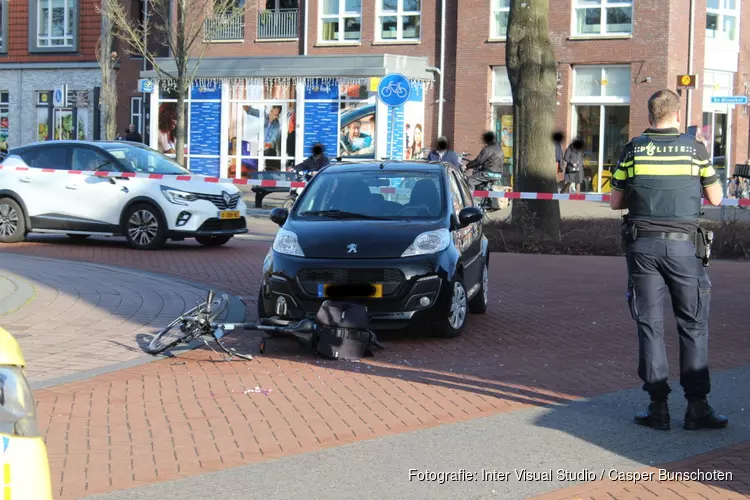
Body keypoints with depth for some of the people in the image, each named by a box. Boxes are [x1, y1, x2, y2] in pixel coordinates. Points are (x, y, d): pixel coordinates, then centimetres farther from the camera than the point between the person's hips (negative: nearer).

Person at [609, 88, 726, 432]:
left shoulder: (633, 149, 3)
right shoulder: (695, 149, 1)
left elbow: (615, 202, 7)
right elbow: (715, 198, 10)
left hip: (643, 245, 1)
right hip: (683, 245, -1)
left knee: (650, 324, 6)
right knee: (693, 325, 6)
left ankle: (658, 406, 5)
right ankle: (697, 406, 3)